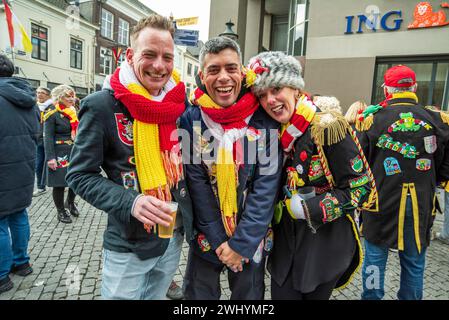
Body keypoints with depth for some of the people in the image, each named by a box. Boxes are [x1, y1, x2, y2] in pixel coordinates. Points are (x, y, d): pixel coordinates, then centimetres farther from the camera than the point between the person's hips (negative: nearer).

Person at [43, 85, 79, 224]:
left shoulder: (73, 112, 14)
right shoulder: (52, 114, -8)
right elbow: (48, 137, -13)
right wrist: (50, 157, -19)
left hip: (74, 153, 6)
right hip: (60, 154, -6)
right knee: (60, 183, 3)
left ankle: (70, 202, 34)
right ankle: (61, 211, 20)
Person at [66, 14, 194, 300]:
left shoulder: (179, 102, -1)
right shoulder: (102, 105, -15)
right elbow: (80, 174, -11)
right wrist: (130, 203, -26)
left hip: (175, 236, 5)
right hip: (129, 244, -4)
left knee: (156, 296, 26)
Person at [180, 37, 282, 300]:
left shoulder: (264, 119, -12)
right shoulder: (191, 119, -9)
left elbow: (266, 187, -13)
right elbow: (197, 186, -9)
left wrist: (242, 243, -14)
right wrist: (219, 241, -10)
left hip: (252, 239, 0)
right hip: (206, 238, 1)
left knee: (249, 294, 19)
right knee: (198, 294, 19)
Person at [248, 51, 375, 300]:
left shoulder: (327, 127, -20)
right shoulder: (276, 132, 0)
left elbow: (363, 189, -16)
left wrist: (308, 208, -20)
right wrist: (277, 209, 0)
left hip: (327, 244, -5)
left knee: (313, 295, 14)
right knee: (281, 295, 14)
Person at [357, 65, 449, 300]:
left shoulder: (373, 119, -11)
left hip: (381, 202, -2)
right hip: (421, 206, 3)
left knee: (375, 256, 13)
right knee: (414, 262, 17)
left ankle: (371, 296, 27)